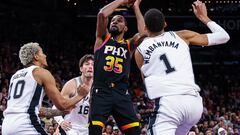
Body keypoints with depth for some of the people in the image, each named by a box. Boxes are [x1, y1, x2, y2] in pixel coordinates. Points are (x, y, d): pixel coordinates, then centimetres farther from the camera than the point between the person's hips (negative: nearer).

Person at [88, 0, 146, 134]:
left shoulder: (129, 45, 17)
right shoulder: (103, 38, 14)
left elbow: (143, 32, -4)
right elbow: (102, 14, -3)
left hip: (121, 94, 2)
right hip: (101, 92, -2)